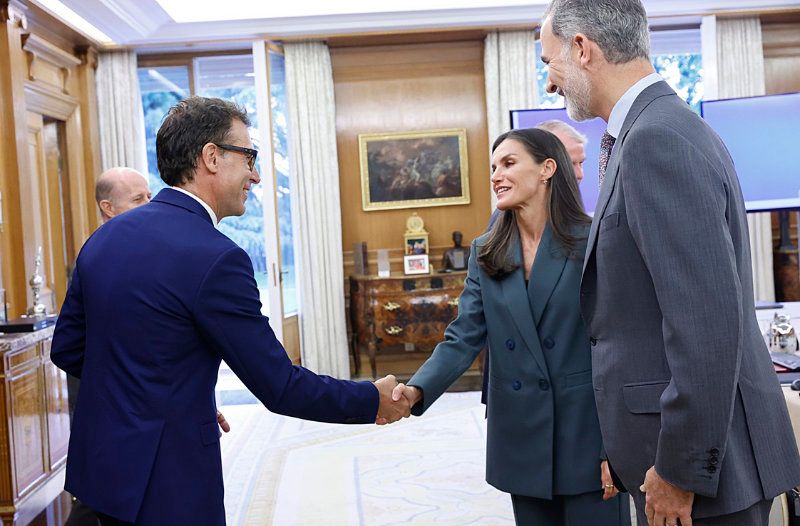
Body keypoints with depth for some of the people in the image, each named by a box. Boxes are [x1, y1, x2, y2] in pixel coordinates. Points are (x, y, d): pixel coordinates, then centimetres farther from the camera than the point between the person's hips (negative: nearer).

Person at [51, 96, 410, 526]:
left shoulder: (104, 237, 2)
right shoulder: (215, 258, -22)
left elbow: (66, 349, 10)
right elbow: (279, 387, -18)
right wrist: (373, 401, -4)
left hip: (99, 462, 8)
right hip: (165, 482, -8)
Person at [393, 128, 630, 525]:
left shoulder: (592, 242, -7)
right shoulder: (485, 254, 5)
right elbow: (463, 339, -2)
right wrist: (417, 389, -21)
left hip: (588, 433, -4)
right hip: (522, 440, 4)